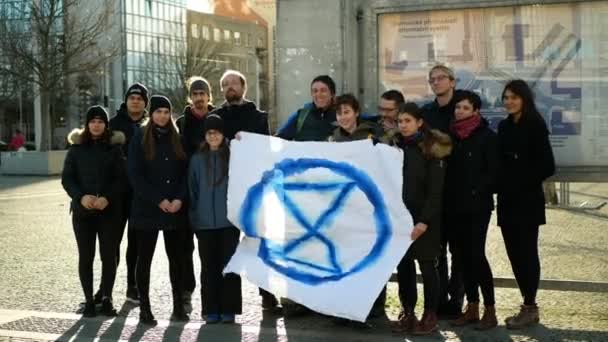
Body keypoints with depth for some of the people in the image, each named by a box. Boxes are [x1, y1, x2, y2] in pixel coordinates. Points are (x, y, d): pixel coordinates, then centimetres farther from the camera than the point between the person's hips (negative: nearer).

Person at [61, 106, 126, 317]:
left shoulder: (114, 147, 4)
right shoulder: (77, 148, 7)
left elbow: (121, 178, -1)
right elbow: (67, 178, 3)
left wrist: (107, 198, -17)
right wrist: (81, 197, -14)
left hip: (109, 210, -1)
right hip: (82, 210, 1)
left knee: (109, 255, 0)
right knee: (85, 256, 3)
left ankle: (107, 298, 11)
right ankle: (89, 300, 10)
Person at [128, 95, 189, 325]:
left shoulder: (177, 139, 10)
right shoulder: (140, 138, 0)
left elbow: (185, 172, 7)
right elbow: (135, 174, -6)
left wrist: (180, 199, -9)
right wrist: (159, 200, -13)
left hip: (176, 209, 3)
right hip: (147, 208, -3)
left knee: (176, 257, 6)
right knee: (145, 258, 2)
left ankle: (178, 305, 13)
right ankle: (144, 308, 7)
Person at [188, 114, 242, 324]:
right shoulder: (197, 159, 6)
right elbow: (192, 191, 9)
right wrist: (194, 217, 4)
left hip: (229, 220, -2)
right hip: (204, 222, 2)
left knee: (229, 264, 1)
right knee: (209, 266, 6)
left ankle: (228, 309, 8)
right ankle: (211, 310, 12)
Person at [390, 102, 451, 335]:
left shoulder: (431, 149, -7)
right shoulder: (395, 146, 8)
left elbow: (435, 190, -12)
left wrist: (424, 221, -19)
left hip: (424, 218, -5)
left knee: (427, 265, 1)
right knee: (403, 264, 7)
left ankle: (430, 315, 9)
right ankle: (407, 312, 17)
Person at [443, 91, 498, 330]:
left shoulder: (487, 136, -3)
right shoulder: (450, 135, 11)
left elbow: (493, 172, -7)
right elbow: (446, 167, 12)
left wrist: (478, 191, -14)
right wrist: (445, 197, 1)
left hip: (477, 206, -5)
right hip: (453, 206, 5)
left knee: (476, 255, -9)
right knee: (462, 256, 7)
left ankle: (490, 311, -1)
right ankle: (472, 308, 16)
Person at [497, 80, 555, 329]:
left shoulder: (535, 126, -6)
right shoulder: (504, 127, 12)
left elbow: (547, 166, -10)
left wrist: (524, 182, -11)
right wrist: (501, 183, 0)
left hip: (527, 199, -6)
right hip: (507, 200, 6)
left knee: (527, 252, -3)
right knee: (515, 252, 8)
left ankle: (530, 308, 4)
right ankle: (528, 305, 17)